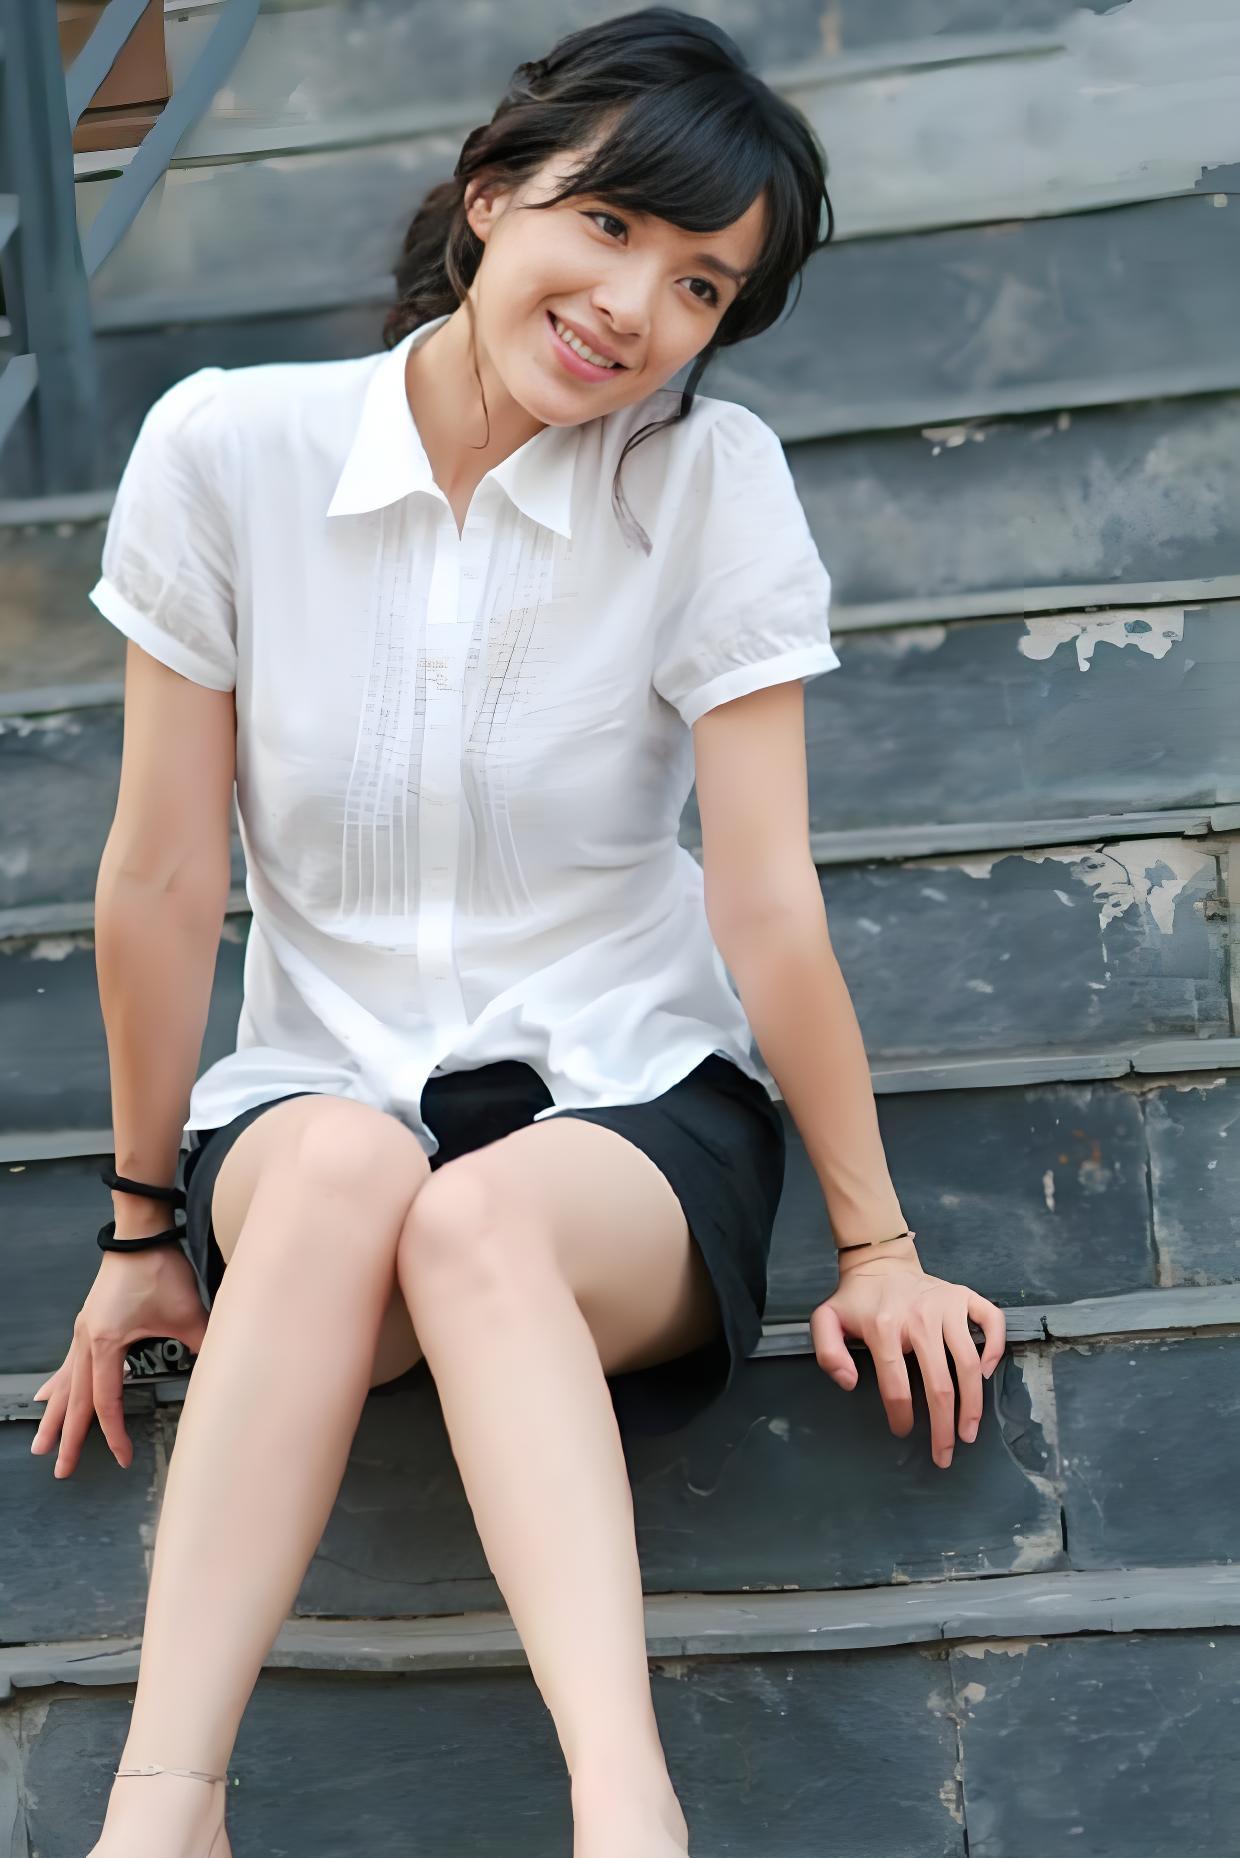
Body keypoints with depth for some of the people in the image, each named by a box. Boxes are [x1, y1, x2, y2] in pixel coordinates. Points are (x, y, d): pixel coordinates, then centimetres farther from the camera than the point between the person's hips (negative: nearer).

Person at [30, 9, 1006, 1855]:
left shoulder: (715, 482, -6)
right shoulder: (229, 449, -5)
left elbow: (768, 902, -6)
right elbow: (161, 879, 0)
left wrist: (876, 1246, -4)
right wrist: (148, 1226, 6)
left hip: (630, 1099, 0)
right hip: (316, 1096, 1)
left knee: (474, 1221, -36)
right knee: (344, 1163, -35)